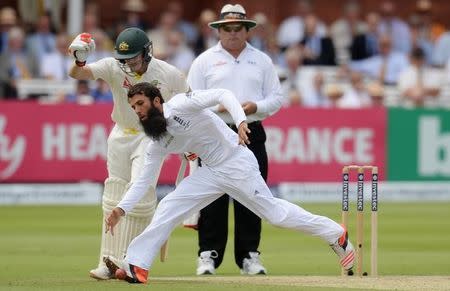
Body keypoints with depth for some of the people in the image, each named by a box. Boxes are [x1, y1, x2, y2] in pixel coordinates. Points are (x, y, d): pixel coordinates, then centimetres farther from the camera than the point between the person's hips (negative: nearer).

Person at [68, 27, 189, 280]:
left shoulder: (169, 74, -15)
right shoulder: (114, 67, -14)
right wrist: (79, 61, -50)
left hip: (152, 138, -3)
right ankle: (109, 262, 9)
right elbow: (77, 74, -27)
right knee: (114, 199, 4)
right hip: (121, 136, 3)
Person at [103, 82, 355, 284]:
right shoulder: (158, 143, 6)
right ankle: (136, 266, -9)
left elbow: (223, 94, -23)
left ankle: (336, 235, 7)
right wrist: (122, 209, -3)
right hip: (212, 172, 7)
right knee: (169, 208, -5)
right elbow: (145, 181, 9)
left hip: (237, 163, -7)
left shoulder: (181, 105, -15)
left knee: (273, 211, -8)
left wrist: (241, 121, -39)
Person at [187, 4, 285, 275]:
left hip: (252, 135, 2)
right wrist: (217, 106, -15)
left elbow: (277, 98, 11)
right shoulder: (205, 61, 6)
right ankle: (209, 255, -1)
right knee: (213, 198, -5)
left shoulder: (262, 61, 12)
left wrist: (255, 106, -8)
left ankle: (249, 255, 7)